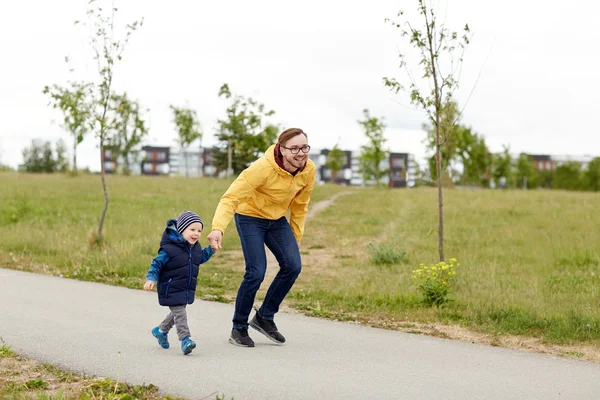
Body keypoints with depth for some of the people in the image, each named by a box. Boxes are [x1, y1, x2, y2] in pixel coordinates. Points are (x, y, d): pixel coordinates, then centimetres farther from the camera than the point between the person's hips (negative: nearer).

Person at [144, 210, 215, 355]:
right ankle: (185, 339, -10)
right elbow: (157, 264, -17)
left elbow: (201, 257, 23)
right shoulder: (169, 249, -22)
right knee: (179, 313, -12)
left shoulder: (195, 247, 2)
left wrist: (211, 249, 11)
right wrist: (150, 279, -27)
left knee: (176, 313, 23)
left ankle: (161, 331, 44)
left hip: (187, 289, 8)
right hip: (171, 289, -8)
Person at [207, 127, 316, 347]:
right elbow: (231, 197, -35)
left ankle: (265, 317, 9)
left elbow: (300, 205, 4)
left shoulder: (309, 170, -13)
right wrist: (218, 228, -49)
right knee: (256, 273, -16)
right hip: (250, 217, -6)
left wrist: (296, 236, 10)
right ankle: (238, 329, 5)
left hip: (277, 220, 6)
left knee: (293, 265, -12)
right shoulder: (263, 168, -31)